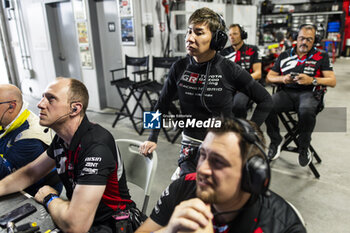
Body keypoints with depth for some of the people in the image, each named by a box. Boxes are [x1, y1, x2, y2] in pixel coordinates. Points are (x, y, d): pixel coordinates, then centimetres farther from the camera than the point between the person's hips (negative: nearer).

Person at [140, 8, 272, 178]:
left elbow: (265, 100, 0)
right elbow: (162, 104, 9)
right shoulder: (179, 68, -5)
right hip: (190, 147, 2)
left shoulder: (230, 71, -13)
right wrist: (152, 138, 6)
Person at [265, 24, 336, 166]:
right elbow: (269, 77, 16)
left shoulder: (321, 56, 12)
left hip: (309, 93, -2)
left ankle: (303, 148, -12)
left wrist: (312, 80, -15)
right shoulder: (284, 56, 18)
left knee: (306, 111, -38)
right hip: (286, 92, 2)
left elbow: (332, 81, 4)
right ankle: (276, 140, -4)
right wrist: (282, 79, -5)